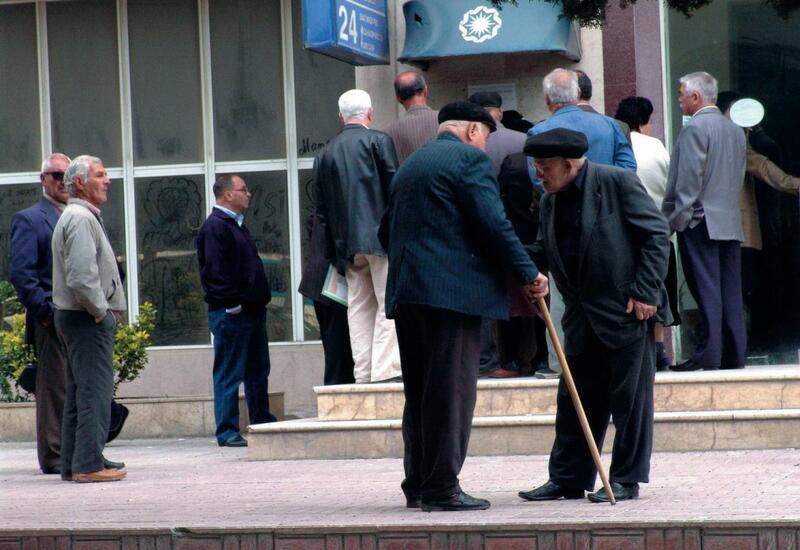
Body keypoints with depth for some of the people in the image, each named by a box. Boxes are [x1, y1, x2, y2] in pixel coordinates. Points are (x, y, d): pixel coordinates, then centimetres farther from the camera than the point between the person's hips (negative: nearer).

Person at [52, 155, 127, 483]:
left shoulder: (79, 217, 20)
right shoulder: (81, 219, -15)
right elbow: (82, 276, -25)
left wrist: (103, 310, 16)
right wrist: (101, 311, -15)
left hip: (73, 317, 11)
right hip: (89, 320, -11)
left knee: (78, 393, 13)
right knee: (95, 391, -10)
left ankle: (73, 463, 16)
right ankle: (88, 464, -10)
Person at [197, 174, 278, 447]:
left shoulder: (236, 224, 19)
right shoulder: (215, 226, -13)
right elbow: (216, 271, -20)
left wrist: (261, 299, 18)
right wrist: (233, 305, -20)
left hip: (252, 310, 10)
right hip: (231, 313, -10)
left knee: (258, 371, 15)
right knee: (229, 374, -5)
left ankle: (262, 423, 24)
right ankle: (227, 432, -2)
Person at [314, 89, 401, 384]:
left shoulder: (326, 153, 13)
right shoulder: (378, 141, -2)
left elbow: (321, 209, 13)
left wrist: (336, 253, 16)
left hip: (347, 243, 5)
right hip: (380, 235, -5)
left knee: (359, 306, 9)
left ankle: (363, 373, 7)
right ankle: (386, 370, -10)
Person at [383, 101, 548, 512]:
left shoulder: (410, 165, 22)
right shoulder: (469, 158, -4)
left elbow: (387, 229, 25)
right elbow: (493, 224, -12)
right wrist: (529, 274, -7)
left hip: (406, 290, 8)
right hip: (453, 289, -8)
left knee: (419, 392, 12)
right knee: (451, 390, -6)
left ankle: (417, 485, 15)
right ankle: (442, 488, -7)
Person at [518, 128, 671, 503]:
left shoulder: (617, 183, -10)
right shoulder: (550, 202, 10)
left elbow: (656, 234, -10)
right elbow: (545, 253, 16)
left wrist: (644, 292, -15)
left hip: (627, 310, -7)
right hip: (583, 317, 7)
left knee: (629, 395, 0)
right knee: (575, 397, 9)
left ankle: (626, 479, 8)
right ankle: (568, 478, 17)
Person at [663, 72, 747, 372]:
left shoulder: (694, 129, -11)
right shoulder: (736, 130, 14)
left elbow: (689, 179, -14)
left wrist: (678, 217, -11)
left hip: (700, 222, -8)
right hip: (731, 222, 8)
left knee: (706, 291, -8)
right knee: (731, 289, 7)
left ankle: (707, 355, -9)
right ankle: (734, 354, 7)